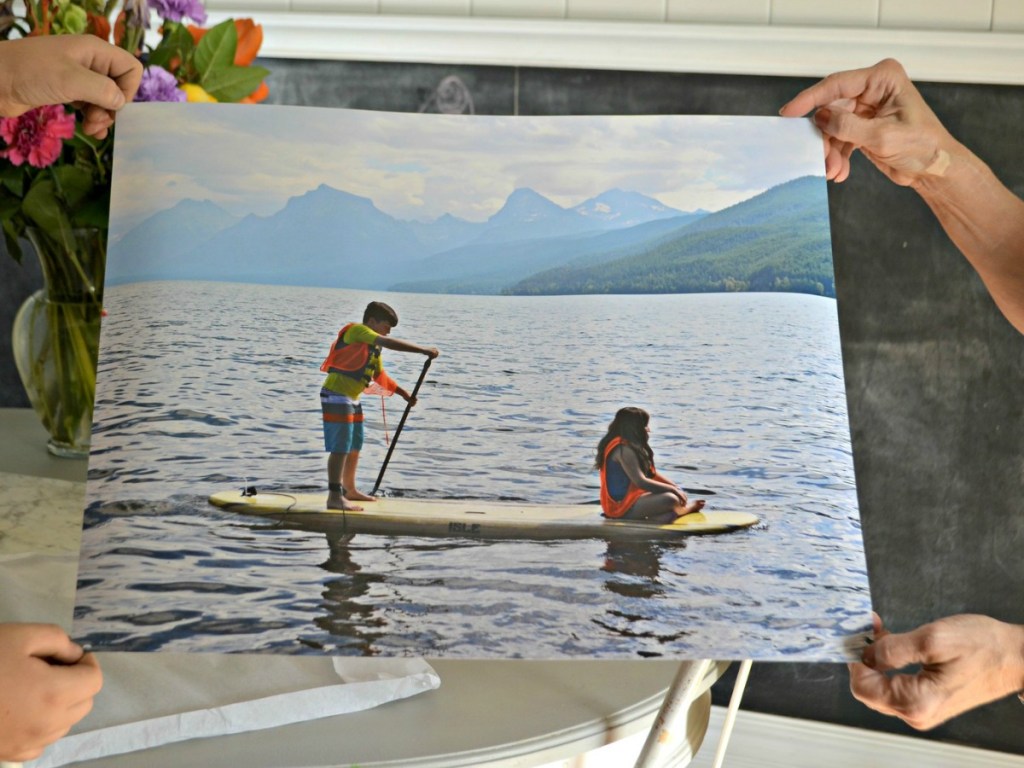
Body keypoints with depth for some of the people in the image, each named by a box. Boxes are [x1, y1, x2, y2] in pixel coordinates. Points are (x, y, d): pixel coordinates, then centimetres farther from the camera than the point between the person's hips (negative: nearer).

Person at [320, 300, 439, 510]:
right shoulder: (357, 330, -13)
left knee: (355, 446, 18)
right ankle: (335, 497, -10)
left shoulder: (372, 347, 16)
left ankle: (349, 490, 32)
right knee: (341, 448, -11)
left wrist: (404, 393, 24)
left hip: (352, 399, 10)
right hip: (336, 396, -10)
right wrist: (423, 350, -27)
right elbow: (390, 343, -26)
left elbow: (380, 376, 26)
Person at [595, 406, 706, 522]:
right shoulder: (624, 450, -18)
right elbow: (641, 482, -23)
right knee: (670, 499, -23)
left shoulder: (632, 447, 14)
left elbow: (652, 474, 16)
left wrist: (676, 488, 3)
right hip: (621, 505, -11)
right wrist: (673, 489, -15)